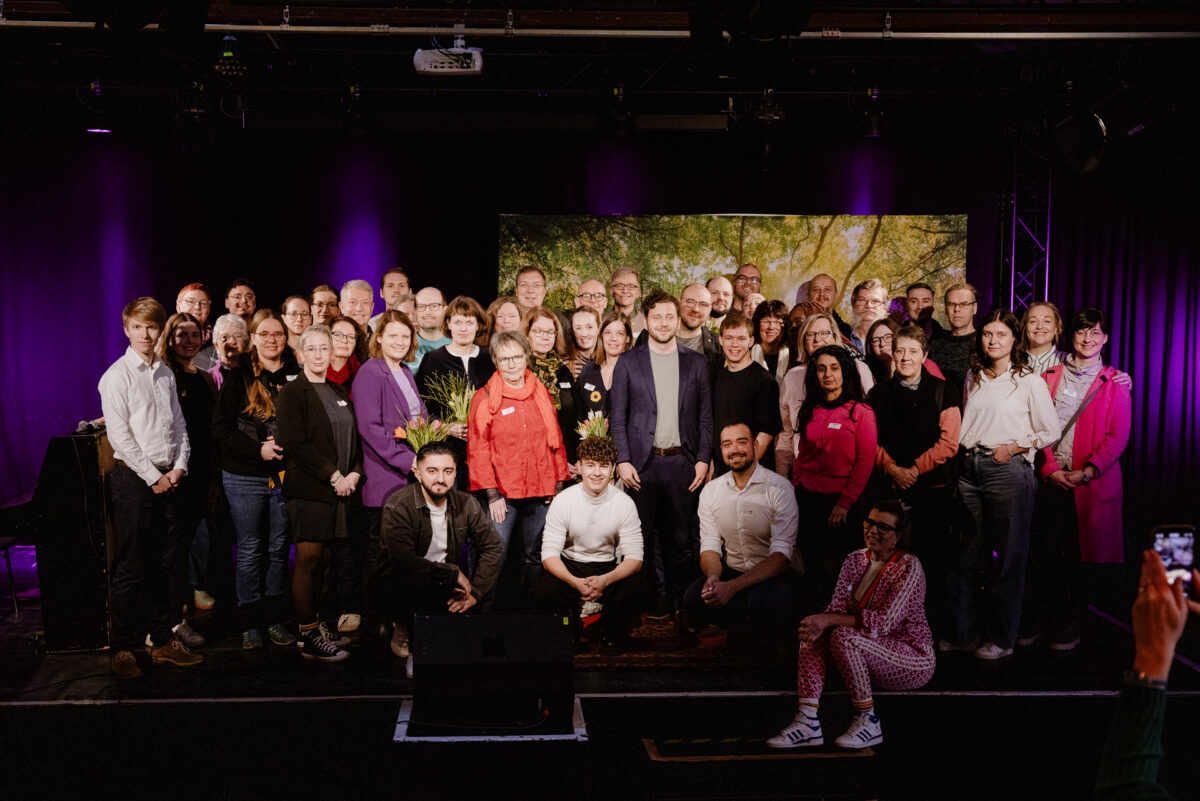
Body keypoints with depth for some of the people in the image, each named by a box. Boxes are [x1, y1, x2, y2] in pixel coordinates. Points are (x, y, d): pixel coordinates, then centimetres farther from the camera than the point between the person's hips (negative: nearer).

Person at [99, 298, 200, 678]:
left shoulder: (166, 374, 14)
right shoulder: (117, 375, -5)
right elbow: (119, 435, -10)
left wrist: (179, 467, 0)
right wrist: (153, 476, -11)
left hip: (167, 478, 6)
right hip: (133, 477, -5)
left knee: (159, 563, 11)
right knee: (130, 568, -3)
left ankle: (163, 640, 18)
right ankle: (121, 649, 6)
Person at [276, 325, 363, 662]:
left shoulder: (340, 393, 18)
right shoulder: (292, 393, -3)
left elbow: (355, 437, 18)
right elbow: (295, 442, -12)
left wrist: (355, 473, 0)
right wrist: (333, 476, -14)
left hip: (340, 489, 6)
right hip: (308, 490, -6)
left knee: (323, 559, 8)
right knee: (308, 559, -7)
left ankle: (313, 625, 17)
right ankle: (308, 638, -3)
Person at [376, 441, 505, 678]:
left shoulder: (465, 504, -1)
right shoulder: (398, 506, -15)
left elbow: (494, 548, -2)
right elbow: (404, 561, -24)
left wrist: (474, 593, -14)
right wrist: (454, 574, -19)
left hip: (443, 584, 4)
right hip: (397, 586, -4)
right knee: (418, 584, -35)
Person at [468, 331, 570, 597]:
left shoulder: (541, 394, 10)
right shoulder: (484, 398, -2)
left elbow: (556, 440, 13)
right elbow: (477, 450, -4)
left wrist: (559, 484, 7)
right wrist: (492, 494, -9)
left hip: (540, 492, 4)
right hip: (502, 494, -3)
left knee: (537, 557, 12)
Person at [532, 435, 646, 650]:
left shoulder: (624, 503, -9)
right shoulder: (562, 501, -11)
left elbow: (635, 558, -11)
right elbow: (549, 554, -12)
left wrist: (605, 580, -31)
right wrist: (575, 582, -32)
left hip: (609, 569, 0)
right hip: (569, 568, 0)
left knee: (636, 588, -31)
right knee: (542, 592, -31)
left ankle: (611, 638, 0)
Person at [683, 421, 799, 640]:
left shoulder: (779, 487, -10)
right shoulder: (710, 490, 5)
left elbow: (781, 554, -17)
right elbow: (710, 546, 3)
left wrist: (732, 586, -29)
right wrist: (713, 577, -23)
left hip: (772, 573, -3)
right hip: (730, 571, 4)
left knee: (764, 603, -36)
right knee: (693, 599, -25)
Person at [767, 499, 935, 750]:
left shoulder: (909, 567, -14)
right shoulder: (855, 560, 6)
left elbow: (885, 621, -24)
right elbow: (837, 608, -1)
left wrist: (828, 620, -27)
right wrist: (821, 622, -25)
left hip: (913, 660, -7)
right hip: (869, 662, 7)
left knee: (844, 636, -29)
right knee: (813, 631, -15)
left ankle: (868, 722, -16)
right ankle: (808, 722, -22)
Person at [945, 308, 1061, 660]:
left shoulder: (1030, 381, 0)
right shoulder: (973, 378, 14)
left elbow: (1051, 432, 2)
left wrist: (1014, 447, -7)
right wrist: (960, 447, 7)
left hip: (1009, 470, -4)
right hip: (970, 468, 5)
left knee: (1007, 555, 1)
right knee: (964, 553, 6)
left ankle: (1000, 638, 12)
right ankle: (960, 633, 16)